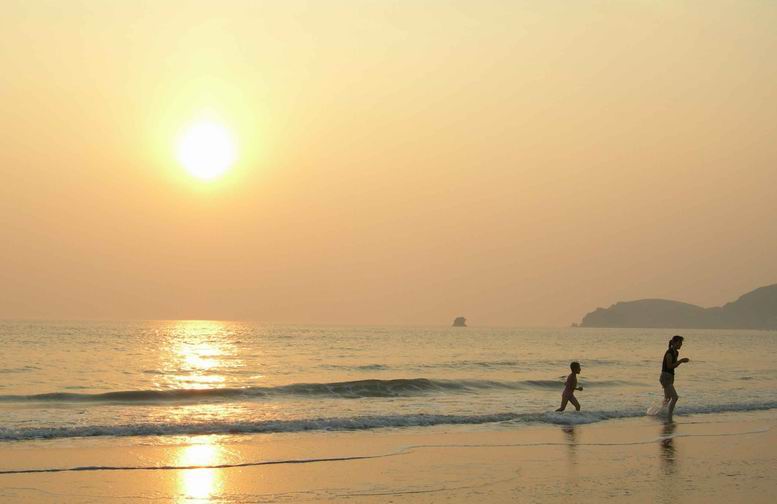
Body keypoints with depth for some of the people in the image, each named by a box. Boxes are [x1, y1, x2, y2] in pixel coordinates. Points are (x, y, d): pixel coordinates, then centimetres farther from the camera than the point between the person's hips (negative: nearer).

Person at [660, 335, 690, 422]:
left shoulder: (676, 352, 9)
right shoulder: (669, 352, -19)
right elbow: (669, 366, -22)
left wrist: (681, 361, 3)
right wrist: (681, 360, -21)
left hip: (670, 378, 10)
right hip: (665, 378, -10)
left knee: (668, 399, 20)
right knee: (675, 397, -17)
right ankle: (669, 417, -12)